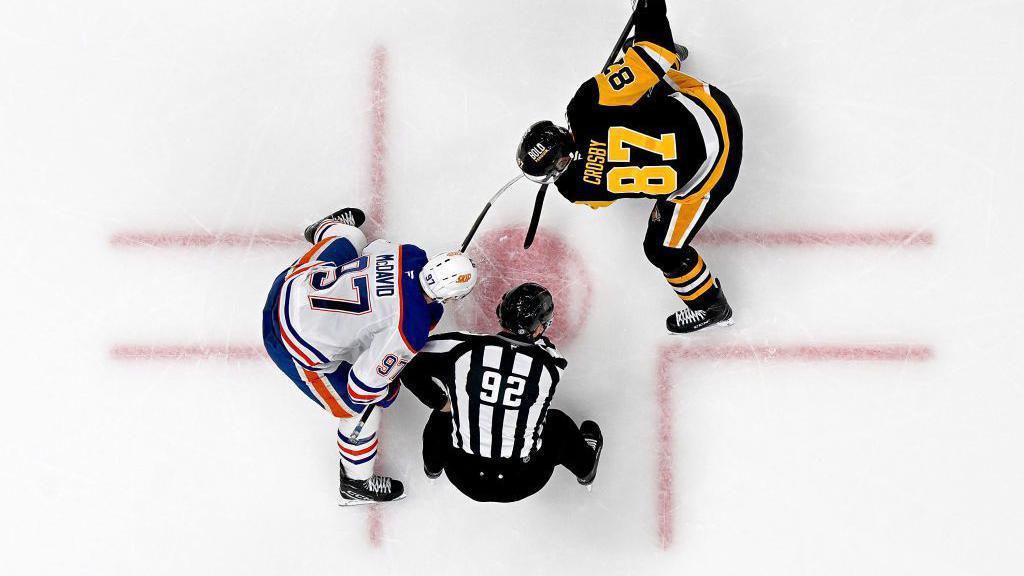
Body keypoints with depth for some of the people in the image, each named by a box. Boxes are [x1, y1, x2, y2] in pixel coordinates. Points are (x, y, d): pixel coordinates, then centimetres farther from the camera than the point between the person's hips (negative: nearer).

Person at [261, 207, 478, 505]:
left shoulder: (412, 255, -12)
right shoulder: (410, 332, -29)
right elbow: (363, 386, -23)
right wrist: (388, 392, 0)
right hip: (297, 347, -7)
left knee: (352, 235, 31)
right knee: (361, 409, 12)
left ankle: (326, 228, 67)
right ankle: (357, 484, 36)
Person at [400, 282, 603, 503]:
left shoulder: (463, 347, -17)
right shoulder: (548, 366, -16)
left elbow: (409, 372, -10)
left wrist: (442, 402, 2)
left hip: (463, 477, 1)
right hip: (521, 484, 0)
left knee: (445, 413, 31)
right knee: (557, 423, 29)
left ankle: (433, 466, 54)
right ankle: (585, 466, 55)